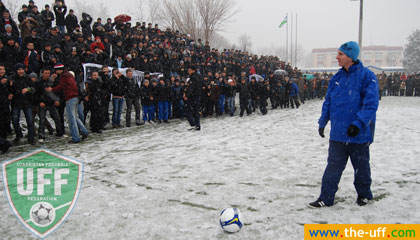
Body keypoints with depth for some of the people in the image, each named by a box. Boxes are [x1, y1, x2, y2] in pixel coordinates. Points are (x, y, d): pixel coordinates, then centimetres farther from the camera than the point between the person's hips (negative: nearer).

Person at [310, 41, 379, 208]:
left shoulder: (366, 76, -11)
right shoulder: (337, 77, 7)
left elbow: (371, 103, -17)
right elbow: (328, 101, 14)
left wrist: (358, 123, -26)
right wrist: (322, 122, 13)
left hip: (359, 133, -4)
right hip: (338, 132, 5)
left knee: (361, 166, 14)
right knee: (333, 166, 6)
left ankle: (364, 194, 35)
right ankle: (326, 198, 13)